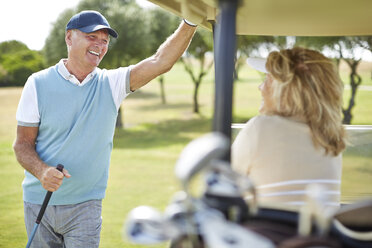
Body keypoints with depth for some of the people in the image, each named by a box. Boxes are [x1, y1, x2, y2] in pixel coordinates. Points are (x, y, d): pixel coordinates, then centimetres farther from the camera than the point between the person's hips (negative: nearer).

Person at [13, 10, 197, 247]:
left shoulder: (112, 84, -1)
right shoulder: (38, 84, -4)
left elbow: (160, 62, -14)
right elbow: (23, 143, -4)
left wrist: (190, 22, -26)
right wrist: (42, 172, -25)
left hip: (86, 205, 0)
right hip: (39, 200, 0)